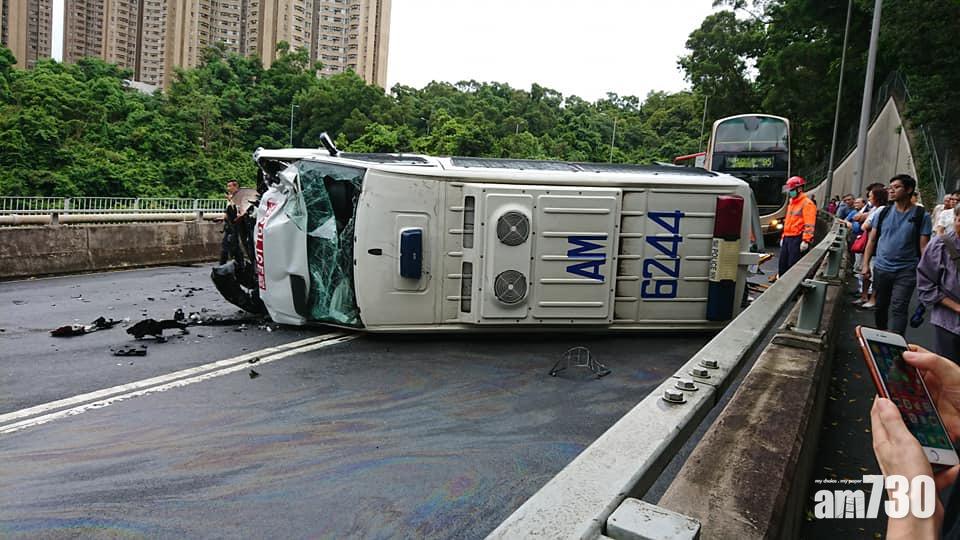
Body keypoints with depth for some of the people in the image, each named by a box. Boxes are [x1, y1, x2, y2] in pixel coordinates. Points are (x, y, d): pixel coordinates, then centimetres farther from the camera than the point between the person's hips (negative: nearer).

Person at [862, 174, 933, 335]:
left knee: (898, 309, -9)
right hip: (881, 269, 3)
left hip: (906, 272, -3)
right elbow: (872, 240, 8)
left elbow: (923, 246, -4)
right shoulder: (883, 213, 4)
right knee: (881, 307, 13)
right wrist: (865, 264, 2)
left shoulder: (921, 216, -4)